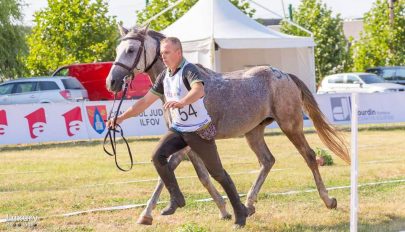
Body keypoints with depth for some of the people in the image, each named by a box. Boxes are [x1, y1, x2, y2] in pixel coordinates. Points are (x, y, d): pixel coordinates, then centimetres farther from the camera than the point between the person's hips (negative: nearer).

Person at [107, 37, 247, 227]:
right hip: (178, 129, 6)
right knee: (158, 156, -18)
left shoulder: (189, 70, -19)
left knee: (217, 173, 4)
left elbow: (199, 90, -41)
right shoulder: (164, 76, 4)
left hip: (200, 130, -6)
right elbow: (146, 101, 9)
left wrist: (181, 102, -61)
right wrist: (122, 117, 4)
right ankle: (176, 198, -5)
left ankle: (239, 211, 19)